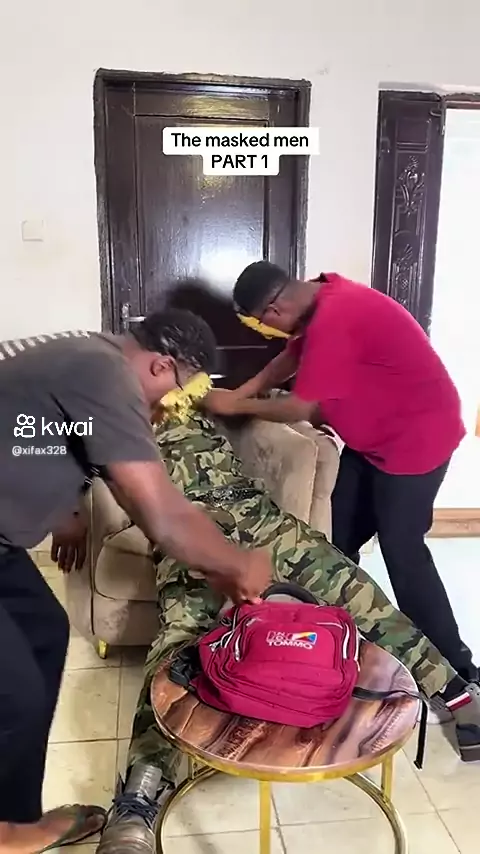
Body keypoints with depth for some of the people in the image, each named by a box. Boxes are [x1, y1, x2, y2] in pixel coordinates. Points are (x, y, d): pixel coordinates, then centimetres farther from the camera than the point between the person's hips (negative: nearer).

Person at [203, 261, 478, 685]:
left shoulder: (333, 320, -30)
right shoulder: (322, 299, 0)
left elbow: (299, 408, -23)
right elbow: (289, 360, 13)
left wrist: (235, 405, -10)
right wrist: (238, 393, 2)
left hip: (415, 437, -10)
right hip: (371, 435, 10)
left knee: (401, 549, -3)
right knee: (340, 538, 12)